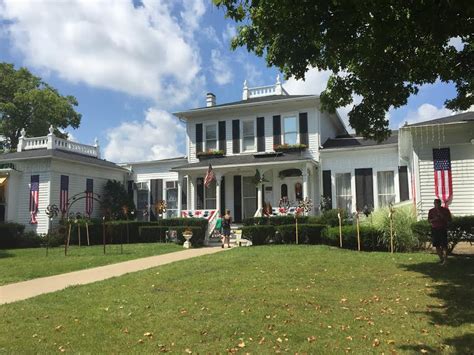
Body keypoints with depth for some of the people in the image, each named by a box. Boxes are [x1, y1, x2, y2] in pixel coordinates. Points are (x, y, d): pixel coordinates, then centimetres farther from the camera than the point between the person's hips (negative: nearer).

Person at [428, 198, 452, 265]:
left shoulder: (445, 210, 1)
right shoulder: (431, 211, 8)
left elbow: (449, 220, 0)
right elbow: (429, 220, 7)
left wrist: (442, 216, -16)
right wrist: (434, 219, -13)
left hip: (443, 229, -3)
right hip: (434, 229, 3)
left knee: (444, 245, -10)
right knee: (437, 245, 5)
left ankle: (445, 259, -5)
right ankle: (441, 259, 15)